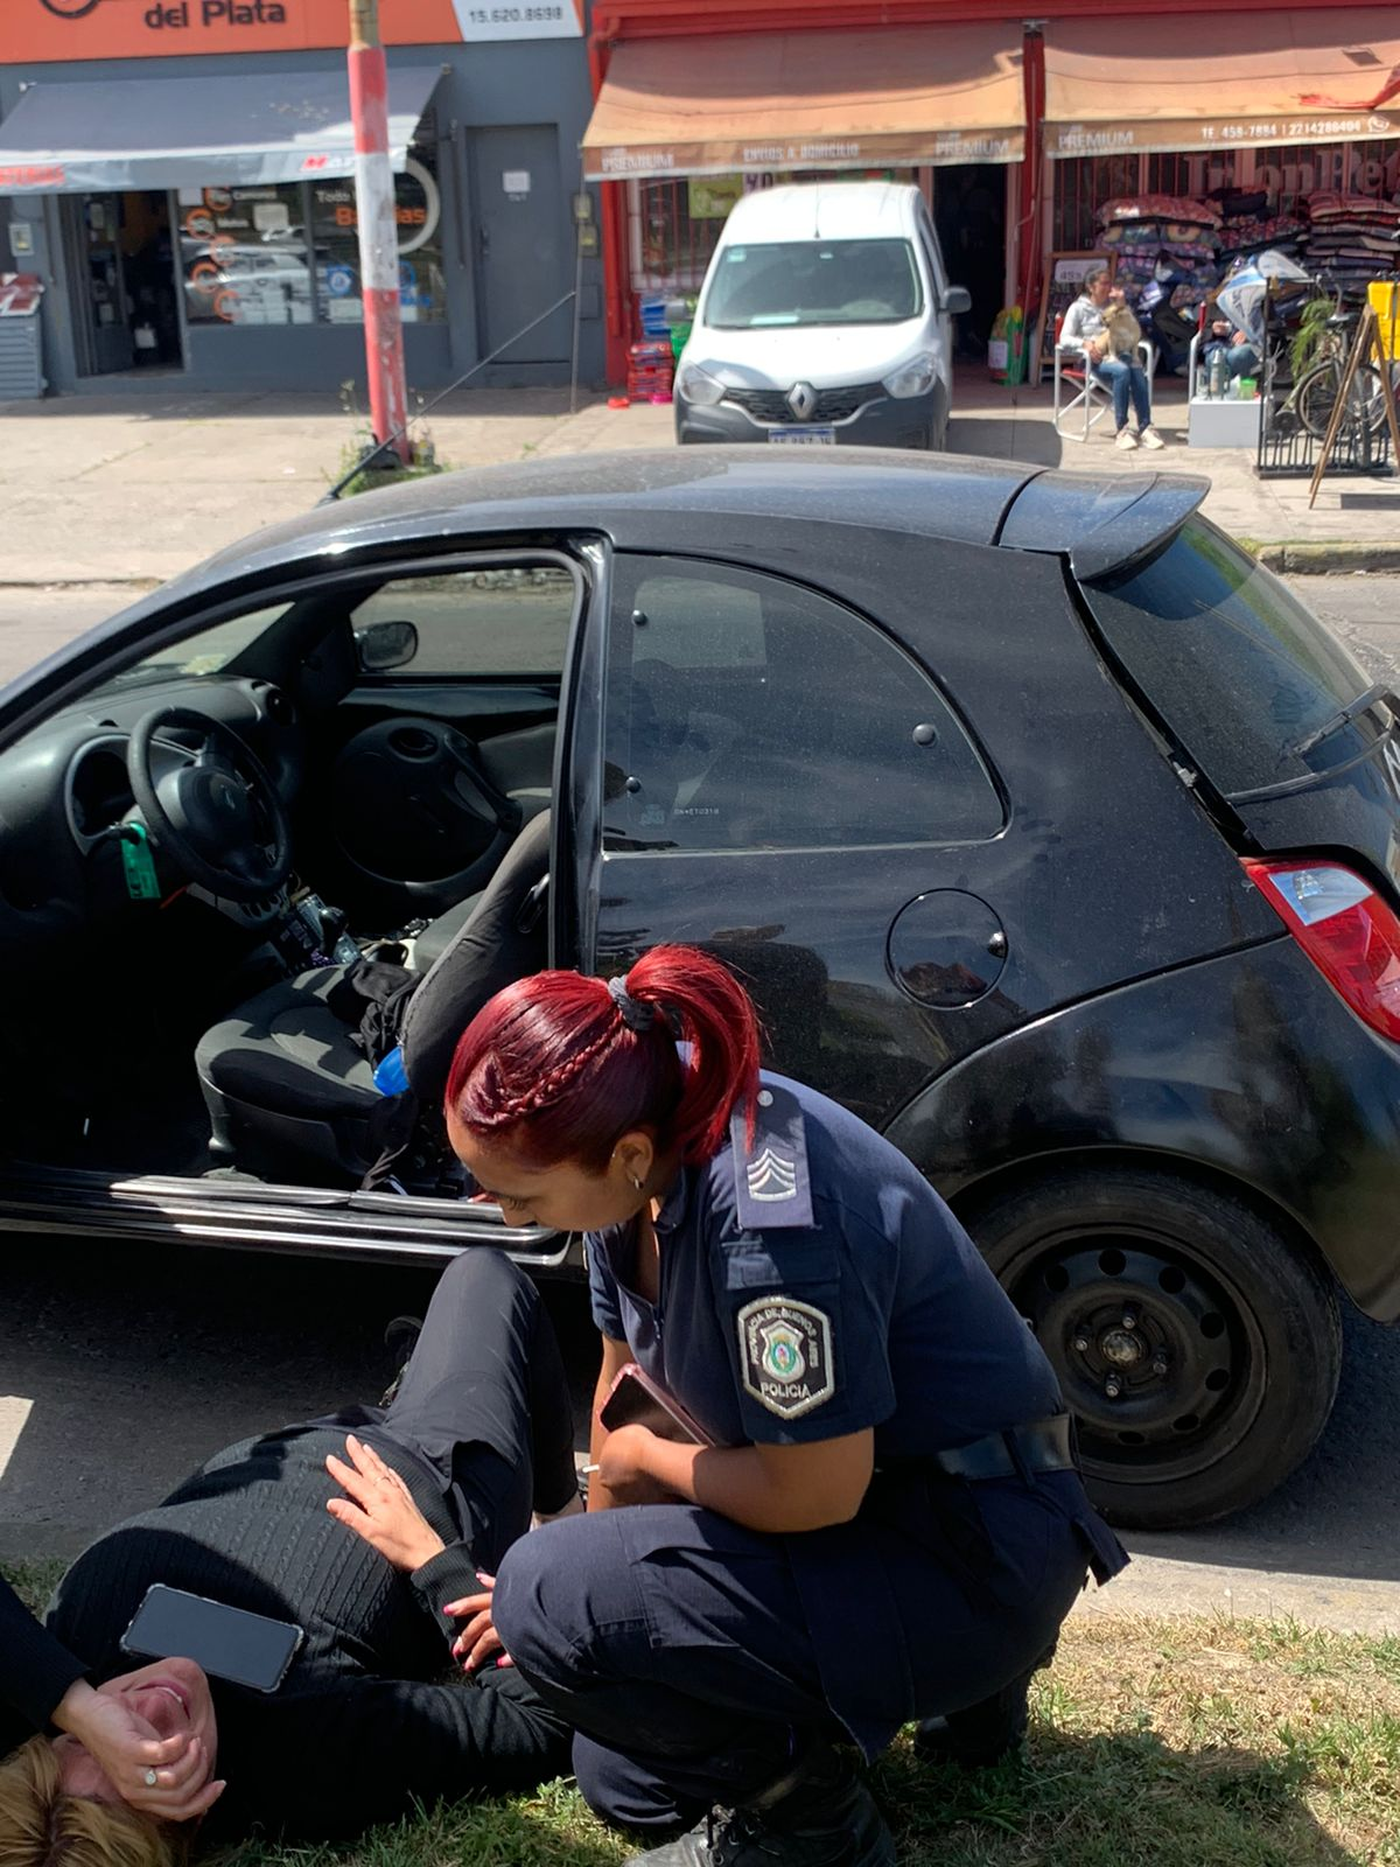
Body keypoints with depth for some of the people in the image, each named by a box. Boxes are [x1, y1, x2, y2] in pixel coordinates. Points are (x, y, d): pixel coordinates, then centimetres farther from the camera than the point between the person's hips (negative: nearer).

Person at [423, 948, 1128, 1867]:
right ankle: (955, 1681, 23)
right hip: (865, 1497, 9)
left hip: (975, 1556, -9)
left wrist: (644, 1456, -9)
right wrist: (578, 1576, 15)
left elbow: (814, 1495, -26)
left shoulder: (769, 1213, -35)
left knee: (551, 1603, -23)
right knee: (623, 1777, 17)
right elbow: (629, 1377, 8)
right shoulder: (636, 1160, -8)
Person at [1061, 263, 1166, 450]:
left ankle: (1145, 428, -35)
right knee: (1122, 371, -35)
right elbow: (1064, 339, 0)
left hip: (1115, 354, 4)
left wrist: (1122, 307, 4)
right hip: (1093, 360, -4)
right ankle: (1121, 430, -35)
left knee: (1137, 369, -31)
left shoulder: (1113, 305, 21)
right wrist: (1085, 343, -20)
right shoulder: (1078, 308, 8)